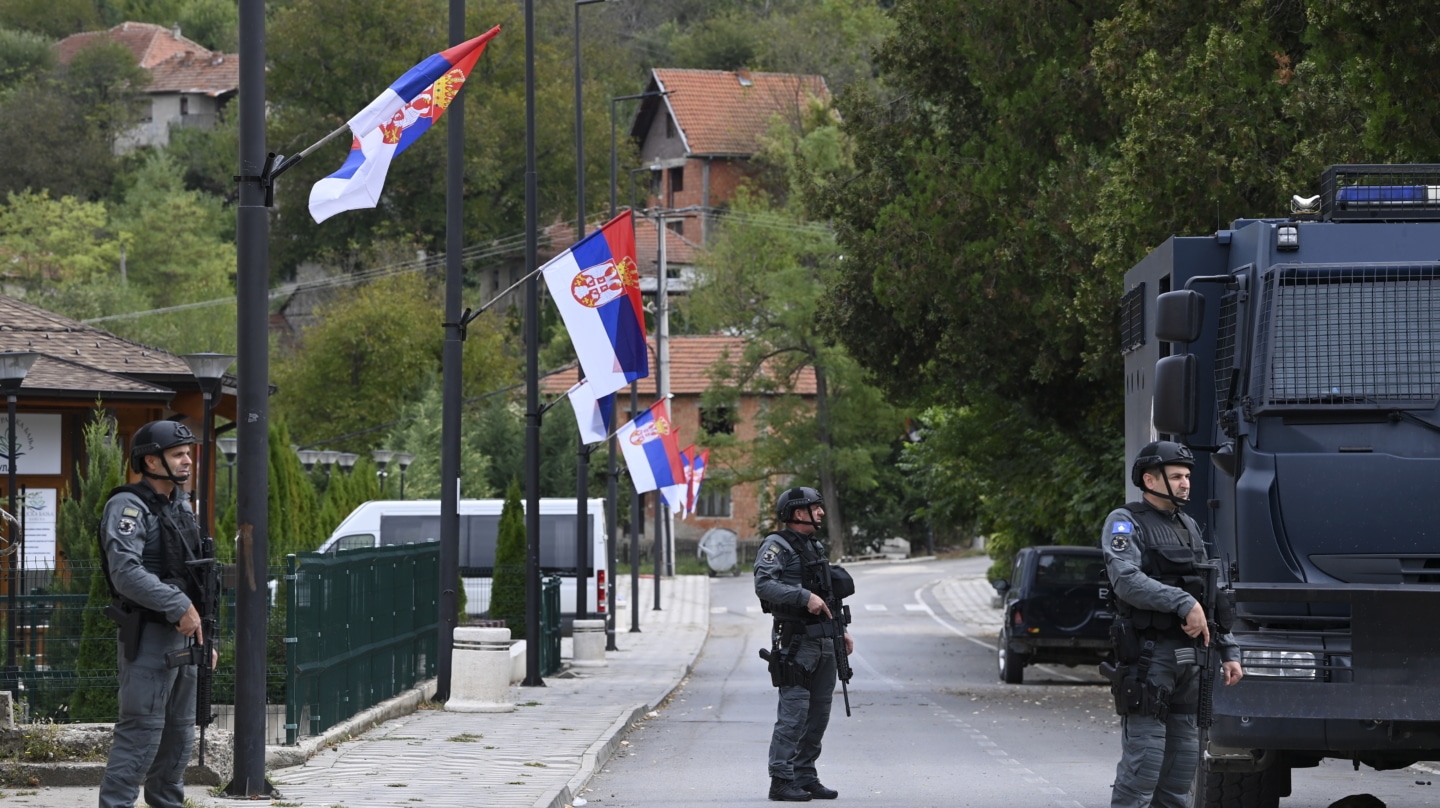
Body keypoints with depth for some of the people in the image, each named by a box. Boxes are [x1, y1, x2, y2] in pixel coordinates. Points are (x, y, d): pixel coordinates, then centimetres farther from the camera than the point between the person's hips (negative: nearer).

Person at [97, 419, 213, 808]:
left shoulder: (181, 505, 15)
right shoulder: (128, 508, -13)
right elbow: (126, 573, -26)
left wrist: (204, 637, 19)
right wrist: (180, 606, -26)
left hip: (183, 635, 9)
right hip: (149, 635, -9)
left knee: (179, 733, 14)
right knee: (141, 731, -11)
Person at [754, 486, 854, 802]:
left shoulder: (815, 548, 19)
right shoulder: (776, 546, -8)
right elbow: (764, 584, -24)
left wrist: (841, 630, 20)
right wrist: (805, 597, -29)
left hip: (823, 643, 9)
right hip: (796, 643, -9)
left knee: (819, 713, 10)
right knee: (794, 711, -11)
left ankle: (805, 777, 17)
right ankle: (781, 781, -9)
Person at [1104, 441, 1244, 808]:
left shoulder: (1189, 527, 19)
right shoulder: (1125, 523, -4)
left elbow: (1210, 596, 22)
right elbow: (1127, 580, -21)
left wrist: (1228, 651, 15)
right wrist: (1184, 603, -26)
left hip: (1189, 655, 8)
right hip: (1148, 654, -8)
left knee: (1183, 758, 9)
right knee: (1143, 758, -11)